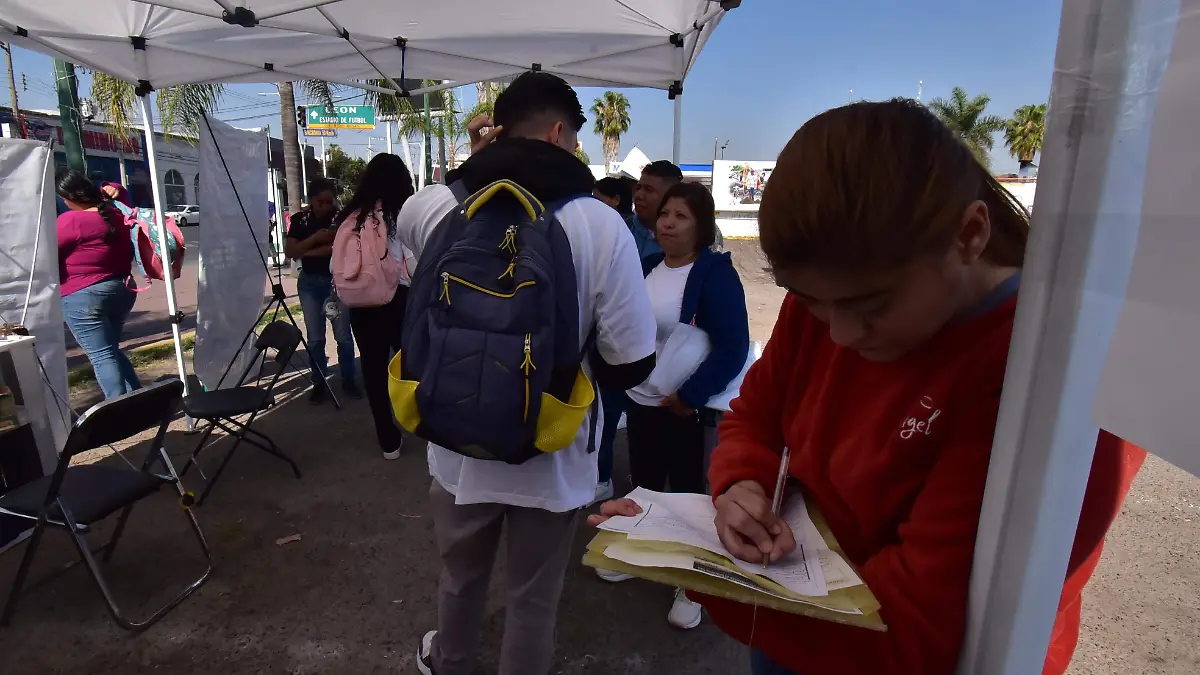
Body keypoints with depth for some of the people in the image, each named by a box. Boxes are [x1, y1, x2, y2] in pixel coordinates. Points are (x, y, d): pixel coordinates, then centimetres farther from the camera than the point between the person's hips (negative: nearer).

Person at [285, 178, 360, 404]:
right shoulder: (299, 220, 3)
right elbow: (289, 252, -4)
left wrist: (309, 252, -14)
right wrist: (315, 238, -18)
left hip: (338, 280, -2)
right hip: (309, 282, 2)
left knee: (343, 334, 2)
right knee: (315, 337, 6)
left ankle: (348, 380, 14)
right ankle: (319, 383, 16)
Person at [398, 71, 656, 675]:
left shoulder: (431, 208, -12)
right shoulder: (600, 223, -20)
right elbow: (632, 364, -17)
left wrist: (475, 165, 7)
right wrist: (573, 371, 3)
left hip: (459, 447, 4)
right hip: (550, 458, -3)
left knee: (460, 578, 31)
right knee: (533, 599, 22)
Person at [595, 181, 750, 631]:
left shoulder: (714, 272, -15)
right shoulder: (646, 266, 5)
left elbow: (733, 347, -21)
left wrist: (689, 396, -20)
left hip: (686, 407, -6)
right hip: (641, 400, 6)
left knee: (685, 489, 9)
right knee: (642, 483, 20)